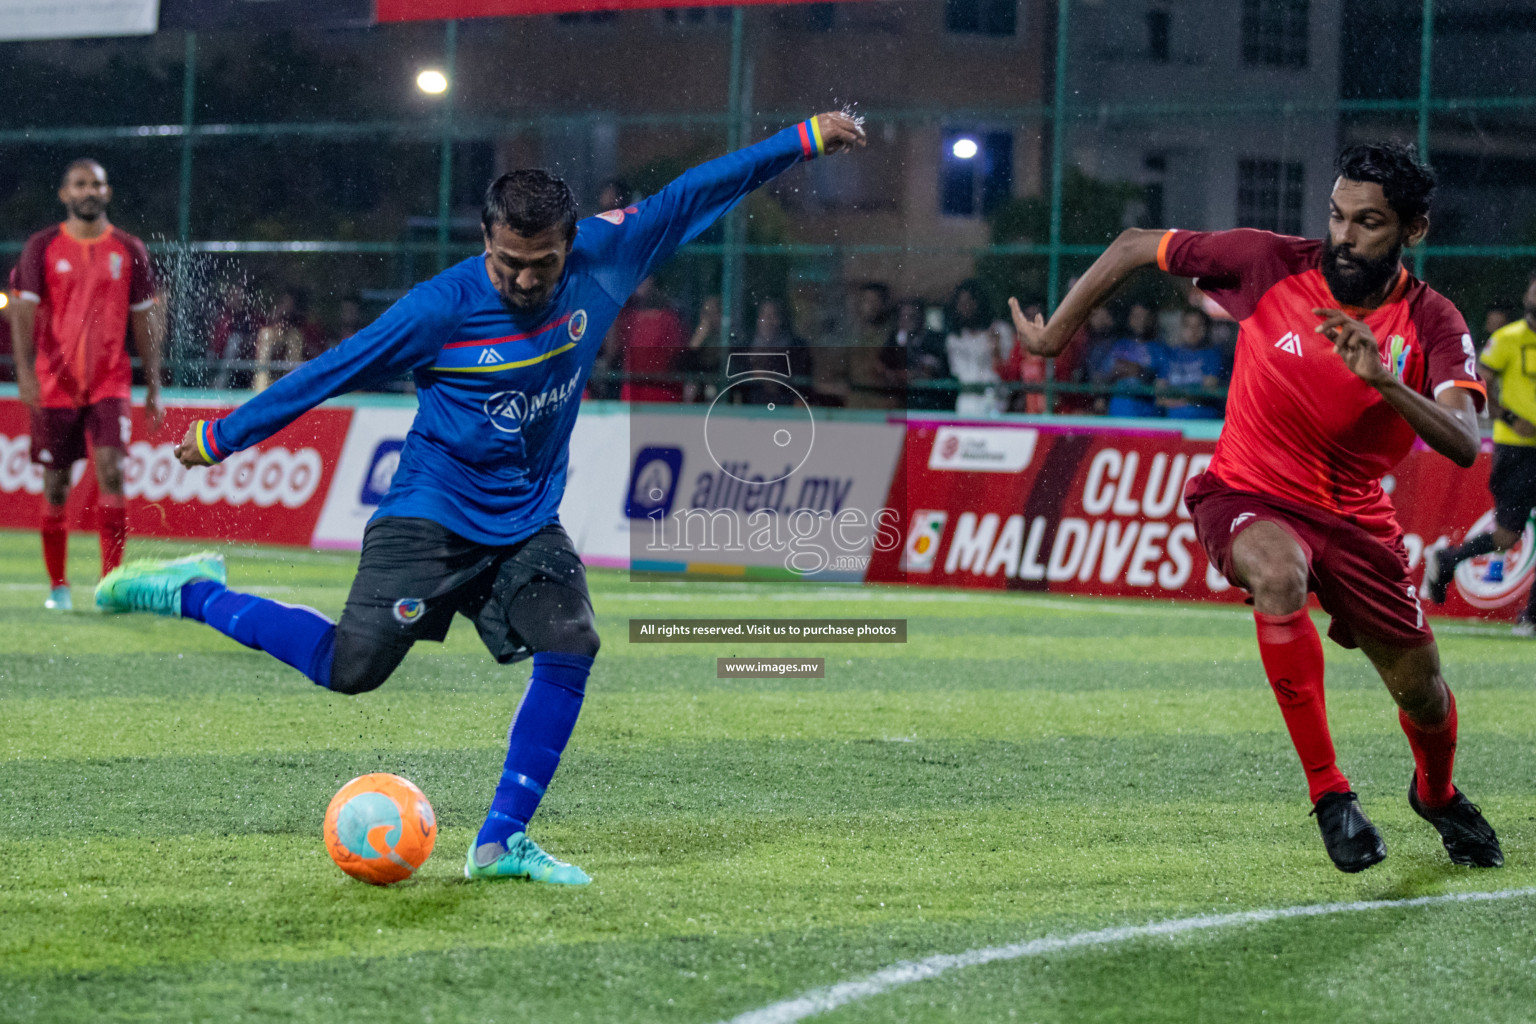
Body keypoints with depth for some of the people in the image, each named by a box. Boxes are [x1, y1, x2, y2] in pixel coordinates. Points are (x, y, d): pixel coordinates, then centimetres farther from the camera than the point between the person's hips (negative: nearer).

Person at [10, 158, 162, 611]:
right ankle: (57, 586, 16)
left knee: (111, 470, -17)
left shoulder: (129, 250, 7)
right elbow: (25, 310, -3)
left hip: (110, 382, 0)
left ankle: (111, 578, -14)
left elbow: (144, 319, 12)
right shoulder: (42, 247, 3)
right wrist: (25, 370, -16)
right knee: (55, 485, 4)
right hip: (55, 383, 0)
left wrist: (153, 387, 9)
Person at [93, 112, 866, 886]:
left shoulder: (601, 260, -8)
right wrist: (223, 437, -3)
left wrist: (803, 140, 1)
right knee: (351, 668, -15)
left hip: (528, 520, 5)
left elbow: (694, 193, 0)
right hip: (431, 514, -5)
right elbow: (332, 372, -10)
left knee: (570, 648, -13)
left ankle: (501, 841, -3)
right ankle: (191, 593, 4)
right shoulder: (442, 308, -18)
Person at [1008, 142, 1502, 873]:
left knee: (1423, 696, 7)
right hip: (1247, 496, -2)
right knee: (1279, 573, -38)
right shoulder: (1271, 263, -16)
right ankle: (1327, 791, -26)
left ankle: (1436, 794, 47)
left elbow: (1463, 445, -30)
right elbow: (1133, 249, -4)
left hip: (1354, 517, 2)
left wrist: (1385, 380, -45)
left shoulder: (1433, 324, -14)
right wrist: (1054, 336, 1)